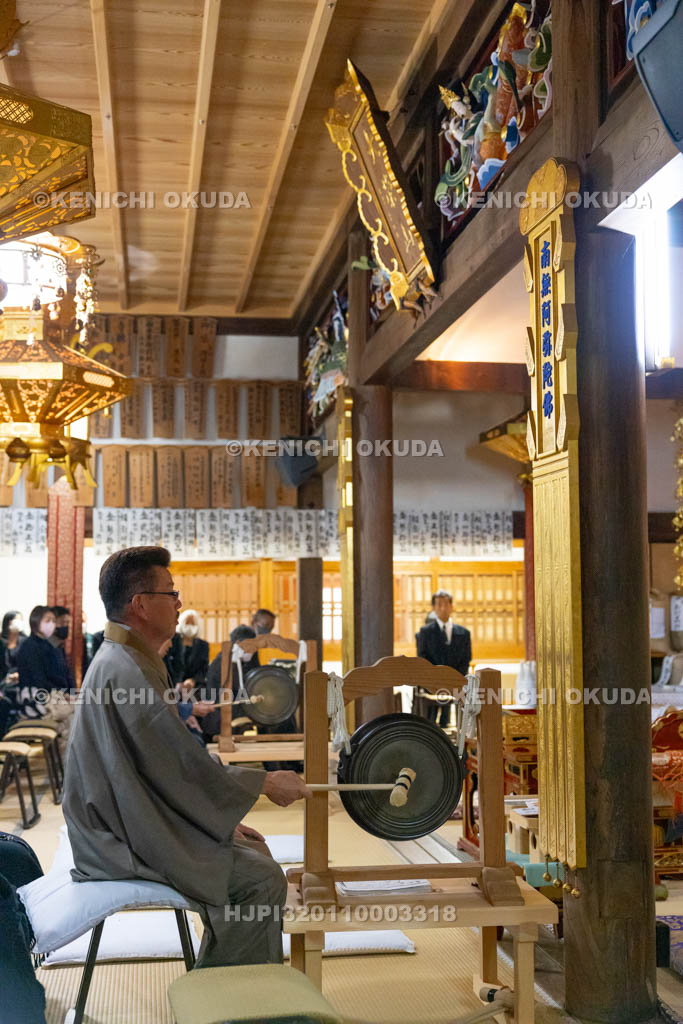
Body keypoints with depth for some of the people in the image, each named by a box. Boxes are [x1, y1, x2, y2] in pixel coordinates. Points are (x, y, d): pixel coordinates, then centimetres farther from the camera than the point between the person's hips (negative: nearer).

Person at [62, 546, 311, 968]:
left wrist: (222, 819, 12)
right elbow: (186, 764, -22)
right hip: (126, 835, -11)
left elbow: (165, 762, 16)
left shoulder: (118, 660, 12)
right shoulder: (126, 672, -22)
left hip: (126, 817, 11)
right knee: (262, 878, -14)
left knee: (253, 848, 15)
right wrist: (266, 782, -9)